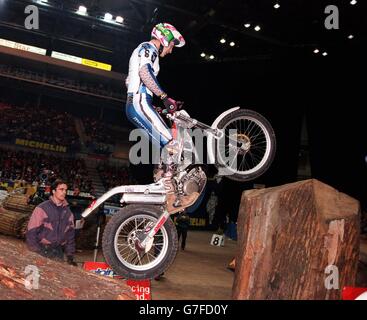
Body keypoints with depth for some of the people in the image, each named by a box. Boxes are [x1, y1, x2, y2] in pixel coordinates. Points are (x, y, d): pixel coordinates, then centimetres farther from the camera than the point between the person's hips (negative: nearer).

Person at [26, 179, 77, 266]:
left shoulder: (68, 212, 11)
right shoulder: (42, 208, -3)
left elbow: (70, 235, 16)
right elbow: (31, 233, -7)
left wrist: (70, 256, 8)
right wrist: (36, 253, -13)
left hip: (58, 253, 4)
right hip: (42, 252, -4)